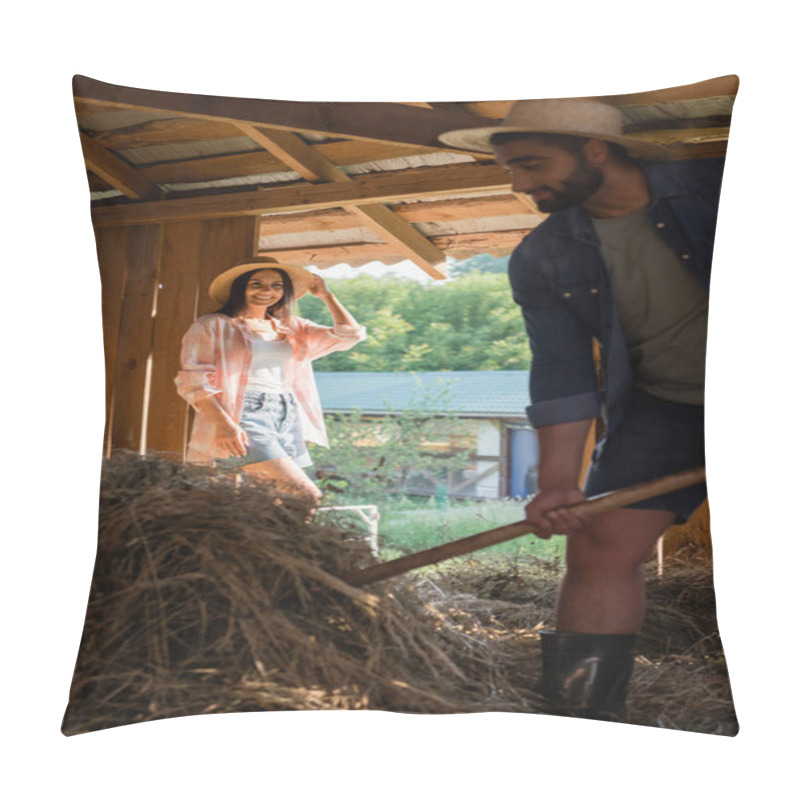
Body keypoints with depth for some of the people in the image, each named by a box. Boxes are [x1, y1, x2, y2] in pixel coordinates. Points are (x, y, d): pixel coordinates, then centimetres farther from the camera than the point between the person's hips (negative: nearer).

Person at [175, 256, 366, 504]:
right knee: (308, 498, -20)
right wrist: (223, 424, -17)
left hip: (288, 420, 6)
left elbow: (351, 334, 21)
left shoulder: (292, 328, 21)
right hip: (242, 420, -6)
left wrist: (325, 295, 18)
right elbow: (194, 381, -3)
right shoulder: (213, 325, 7)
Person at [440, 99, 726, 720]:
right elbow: (562, 371, -3)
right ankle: (580, 715, 1)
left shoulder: (717, 190, -9)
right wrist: (558, 480, -11)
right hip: (663, 408, 2)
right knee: (600, 549, -9)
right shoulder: (541, 261, -1)